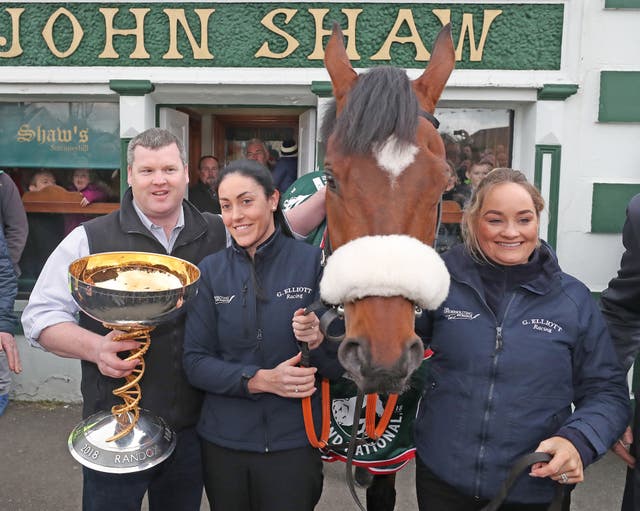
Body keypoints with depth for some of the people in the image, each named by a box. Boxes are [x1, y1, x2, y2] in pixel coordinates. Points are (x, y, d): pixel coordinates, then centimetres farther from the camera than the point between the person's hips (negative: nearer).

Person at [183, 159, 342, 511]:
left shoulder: (313, 262, -9)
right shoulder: (210, 271, -2)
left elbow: (342, 367, -4)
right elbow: (194, 363, -3)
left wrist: (319, 339, -25)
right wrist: (261, 379, -17)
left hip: (294, 443, -2)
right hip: (222, 442, 3)